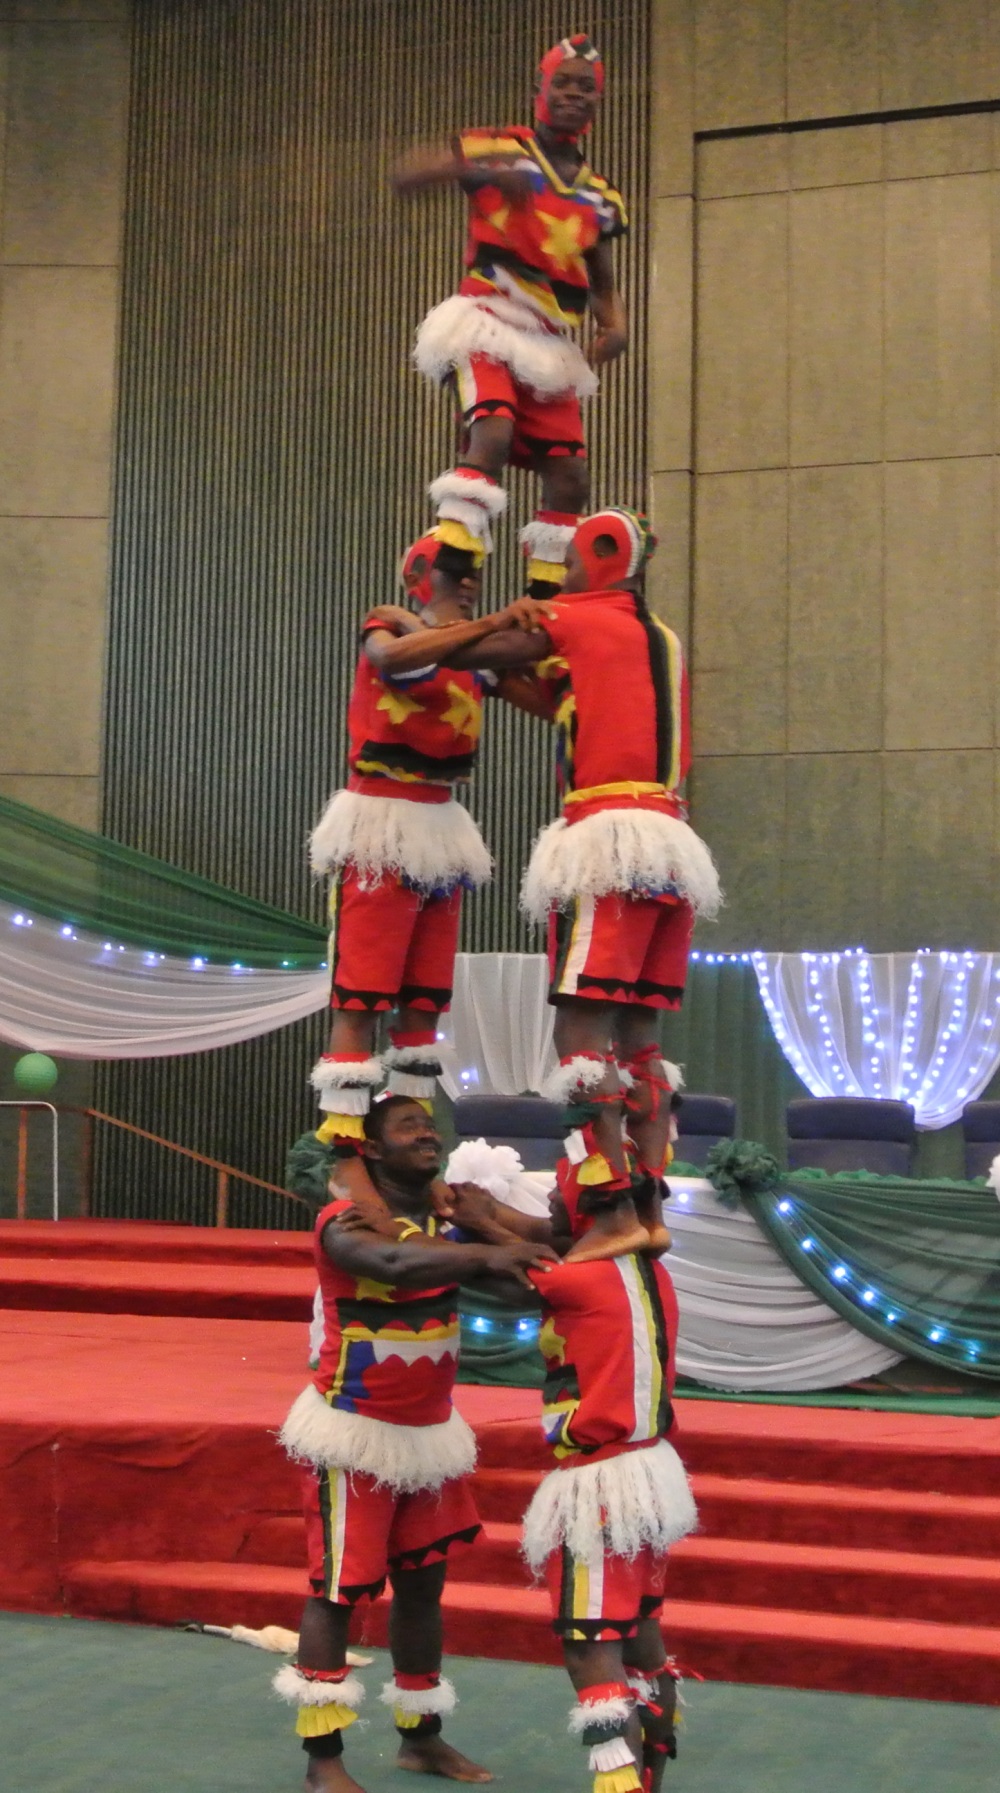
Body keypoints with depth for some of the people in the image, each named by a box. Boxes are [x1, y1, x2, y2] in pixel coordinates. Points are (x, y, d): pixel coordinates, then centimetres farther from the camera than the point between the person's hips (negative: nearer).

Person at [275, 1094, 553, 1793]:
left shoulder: (448, 1221, 5)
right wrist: (484, 1255, -49)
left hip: (430, 1432, 7)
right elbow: (396, 1264, -39)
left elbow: (512, 1283, -5)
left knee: (423, 1582, 14)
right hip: (357, 1431, -7)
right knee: (339, 1589, -2)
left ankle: (421, 1736, 27)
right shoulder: (345, 1222, -17)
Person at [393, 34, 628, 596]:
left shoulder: (601, 196, 18)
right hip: (489, 320, -6)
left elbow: (603, 284, 24)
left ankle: (544, 599, 12)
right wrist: (482, 170, -22)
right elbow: (406, 177, -6)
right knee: (491, 434, -29)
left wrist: (616, 325, 1)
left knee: (571, 479, 1)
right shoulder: (500, 148, 3)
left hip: (550, 343, 6)